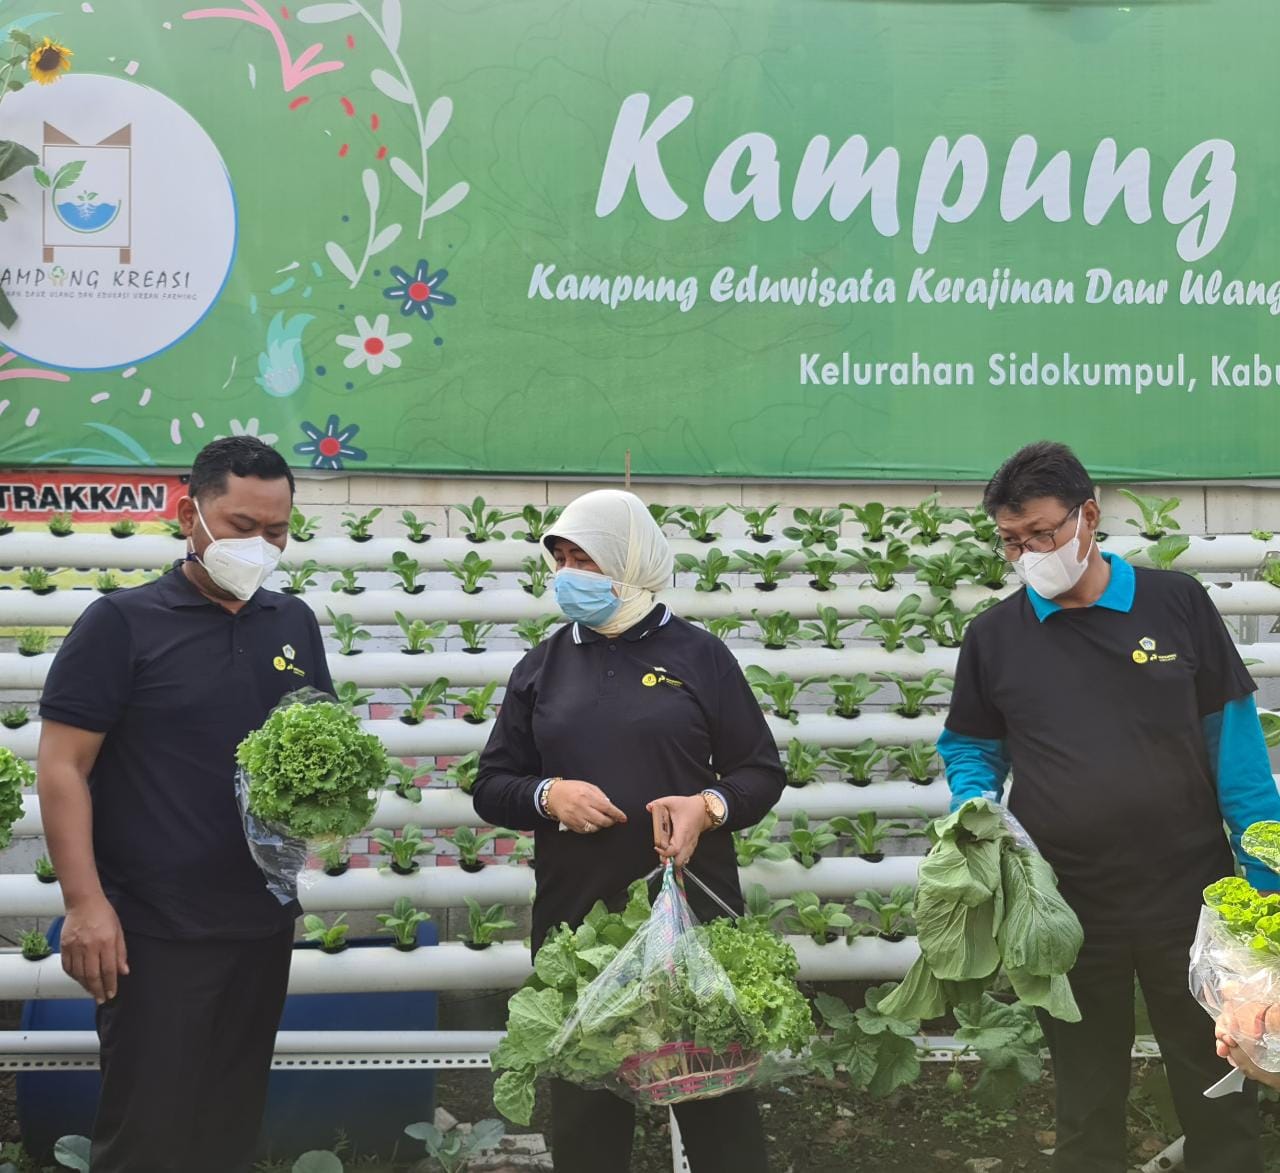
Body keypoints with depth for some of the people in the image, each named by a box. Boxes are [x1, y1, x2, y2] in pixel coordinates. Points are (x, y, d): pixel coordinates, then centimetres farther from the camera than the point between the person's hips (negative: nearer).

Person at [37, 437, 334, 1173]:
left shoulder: (294, 625, 9)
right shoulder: (122, 623, -6)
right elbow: (62, 767, -10)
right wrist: (85, 903, -18)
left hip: (266, 922, 5)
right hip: (154, 931, -5)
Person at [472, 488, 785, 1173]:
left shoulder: (697, 654, 2)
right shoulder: (542, 667, 9)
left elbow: (762, 774, 5)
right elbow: (491, 788, 11)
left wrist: (709, 806, -15)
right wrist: (548, 796, -10)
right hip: (575, 919, 2)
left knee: (717, 1095, 5)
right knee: (584, 1107, 9)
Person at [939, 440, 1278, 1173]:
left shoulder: (1177, 603, -3)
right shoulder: (993, 636, 1)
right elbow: (970, 750, 12)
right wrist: (976, 810, -10)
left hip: (1190, 900, -1)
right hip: (1066, 912, 1)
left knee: (1218, 1093, 12)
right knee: (1087, 1102, 15)